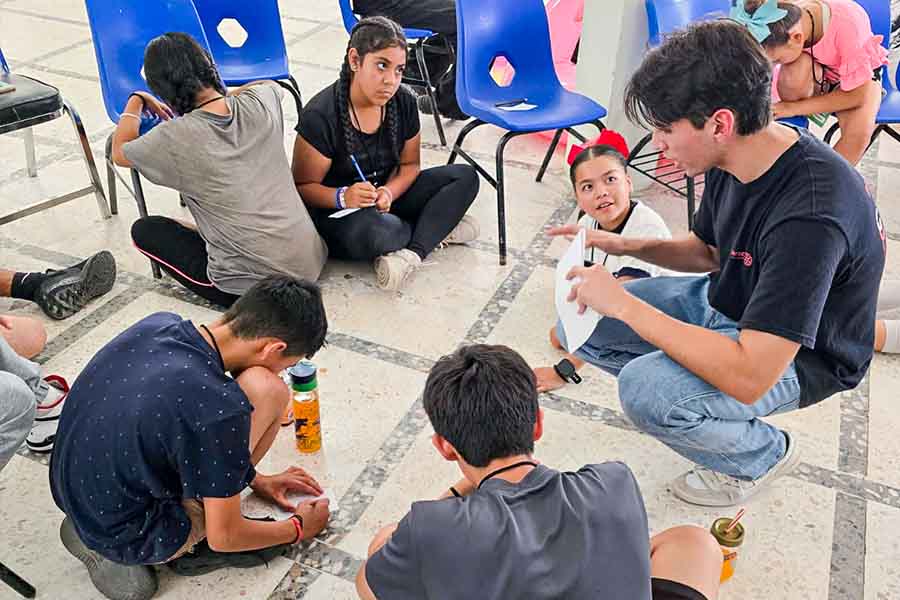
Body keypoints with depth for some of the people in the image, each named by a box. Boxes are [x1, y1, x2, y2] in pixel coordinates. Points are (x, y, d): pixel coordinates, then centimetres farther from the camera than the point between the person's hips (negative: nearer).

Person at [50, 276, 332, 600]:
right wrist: (298, 528, 4)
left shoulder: (157, 324, -8)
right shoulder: (221, 408, -29)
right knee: (266, 391, -14)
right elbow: (223, 537, -15)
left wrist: (252, 477, 19)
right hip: (125, 540, -7)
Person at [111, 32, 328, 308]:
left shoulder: (175, 138, -15)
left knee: (144, 229, 15)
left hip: (252, 287, -6)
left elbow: (119, 152, 9)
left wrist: (136, 101, 23)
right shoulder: (261, 102, -5)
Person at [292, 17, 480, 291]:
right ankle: (438, 228, -9)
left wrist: (388, 192, -19)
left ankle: (413, 252, -24)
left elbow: (409, 164, 4)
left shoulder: (404, 103, -6)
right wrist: (343, 197, -36)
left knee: (465, 177, -8)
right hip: (335, 208, -6)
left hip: (387, 193, 6)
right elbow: (303, 186, -15)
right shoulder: (320, 116, -22)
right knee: (372, 233, -41)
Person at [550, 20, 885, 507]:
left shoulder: (810, 214, -37)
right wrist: (625, 245, -9)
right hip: (723, 301, 7)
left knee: (646, 391, -31)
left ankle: (763, 455, -1)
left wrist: (623, 304, -32)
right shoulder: (733, 158, -12)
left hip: (796, 356, -7)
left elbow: (749, 376, -39)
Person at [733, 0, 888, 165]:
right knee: (796, 70, -36)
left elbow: (858, 96, -29)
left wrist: (793, 108, -32)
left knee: (859, 132, -33)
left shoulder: (848, 26, -37)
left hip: (860, 72, -2)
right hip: (816, 74, 2)